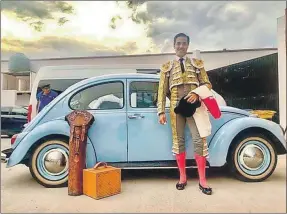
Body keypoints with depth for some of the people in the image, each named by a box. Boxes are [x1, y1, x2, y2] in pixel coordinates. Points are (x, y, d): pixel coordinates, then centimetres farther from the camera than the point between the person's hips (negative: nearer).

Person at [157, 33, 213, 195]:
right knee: (178, 141, 5)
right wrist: (161, 112, -1)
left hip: (194, 105, 0)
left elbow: (207, 84, 9)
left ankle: (202, 180, 6)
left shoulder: (197, 63, 13)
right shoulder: (167, 67, 12)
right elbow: (162, 91, 7)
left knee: (200, 141, -4)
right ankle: (182, 177, 18)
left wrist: (197, 93, -12)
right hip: (176, 107, 1)